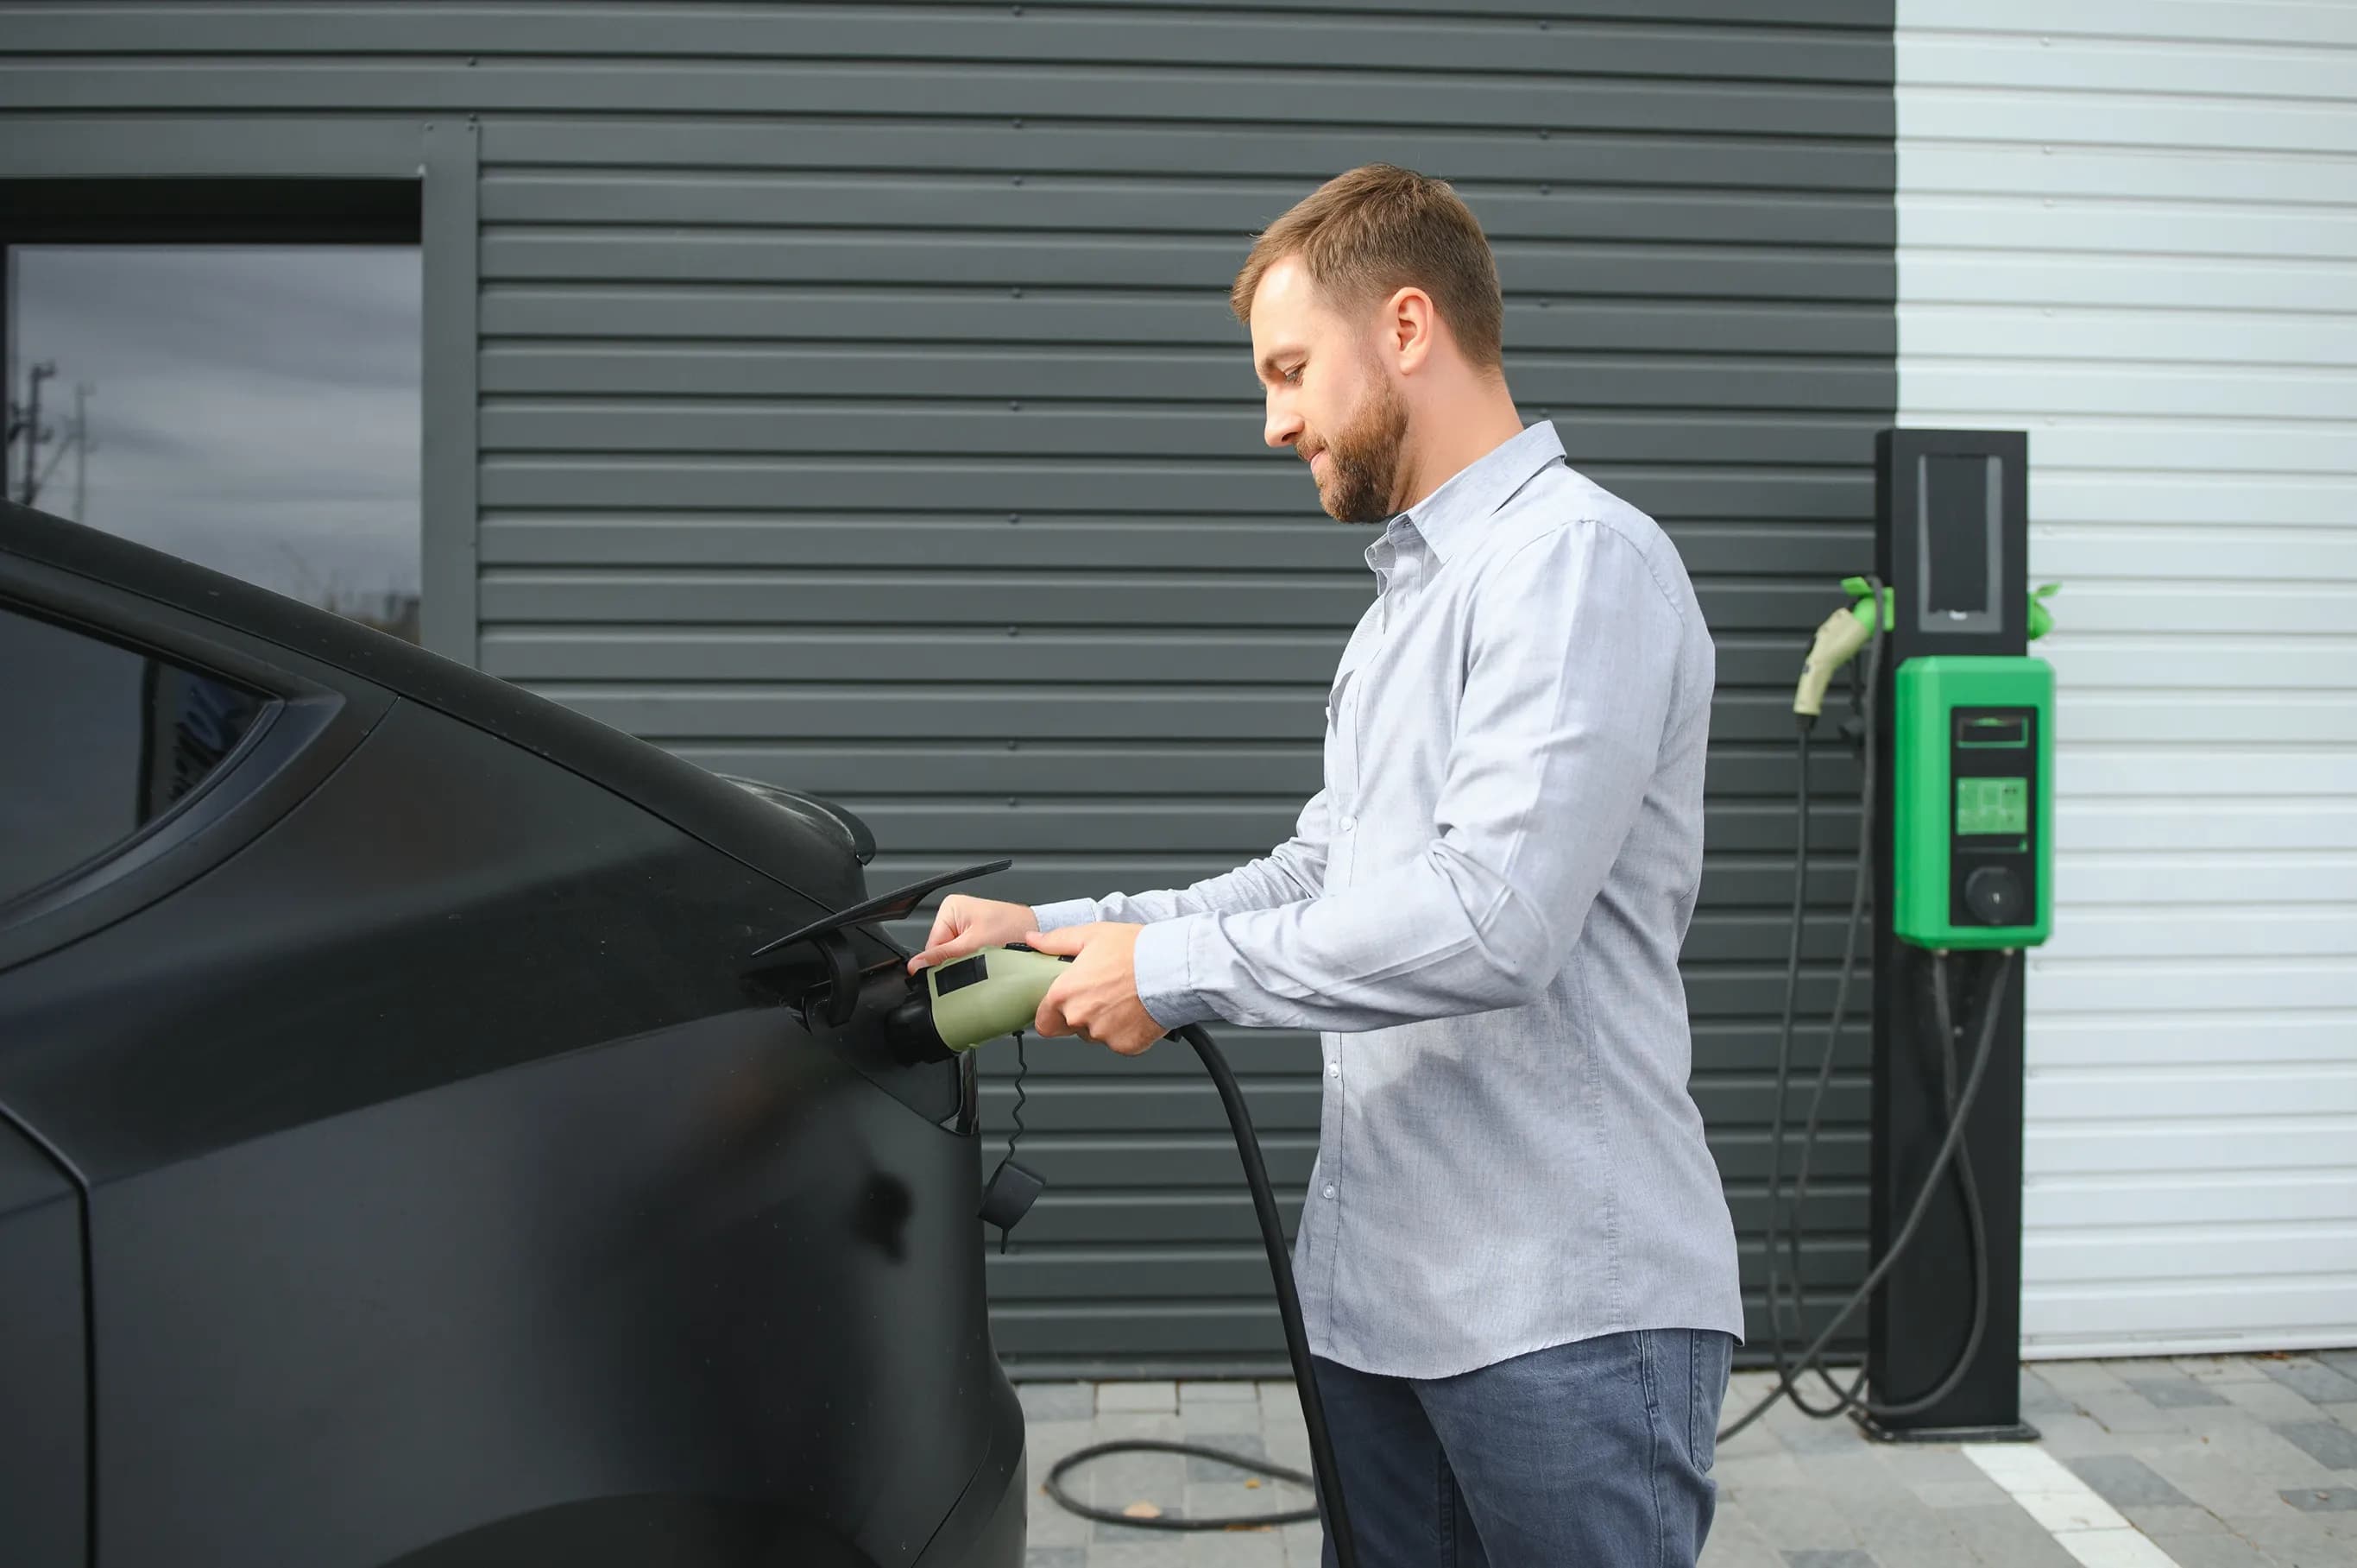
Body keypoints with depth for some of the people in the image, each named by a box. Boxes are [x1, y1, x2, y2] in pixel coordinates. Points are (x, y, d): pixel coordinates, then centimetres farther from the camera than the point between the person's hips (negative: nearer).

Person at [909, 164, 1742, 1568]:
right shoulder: (1404, 605, 19)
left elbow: (1494, 915, -24)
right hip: (1382, 1296, 9)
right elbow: (1315, 880, 20)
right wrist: (1059, 931, 9)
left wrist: (1174, 969, -15)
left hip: (1570, 1309, -9)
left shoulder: (1578, 558, -14)